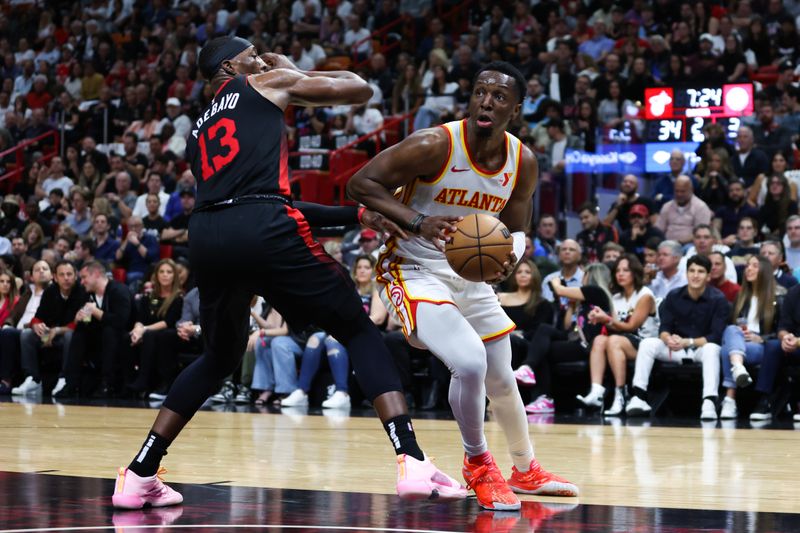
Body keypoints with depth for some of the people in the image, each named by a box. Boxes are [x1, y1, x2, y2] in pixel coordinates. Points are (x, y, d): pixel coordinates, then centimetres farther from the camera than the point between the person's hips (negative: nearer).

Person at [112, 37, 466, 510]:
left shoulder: (198, 136, 34)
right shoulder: (268, 83, 18)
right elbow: (361, 89, 20)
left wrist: (355, 214, 32)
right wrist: (293, 70, 36)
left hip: (207, 235, 5)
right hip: (263, 230, -5)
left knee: (220, 358, 29)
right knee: (360, 332, 9)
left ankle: (139, 475, 23)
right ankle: (413, 462, -7)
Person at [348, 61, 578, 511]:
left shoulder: (523, 164, -6)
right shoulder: (434, 145, -23)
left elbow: (517, 230, 6)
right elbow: (361, 183, -20)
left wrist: (510, 259, -19)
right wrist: (418, 222, -33)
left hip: (471, 275, 7)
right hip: (415, 272, -7)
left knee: (501, 380, 19)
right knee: (470, 364, -26)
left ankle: (527, 470, 42)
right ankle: (478, 465, -1)